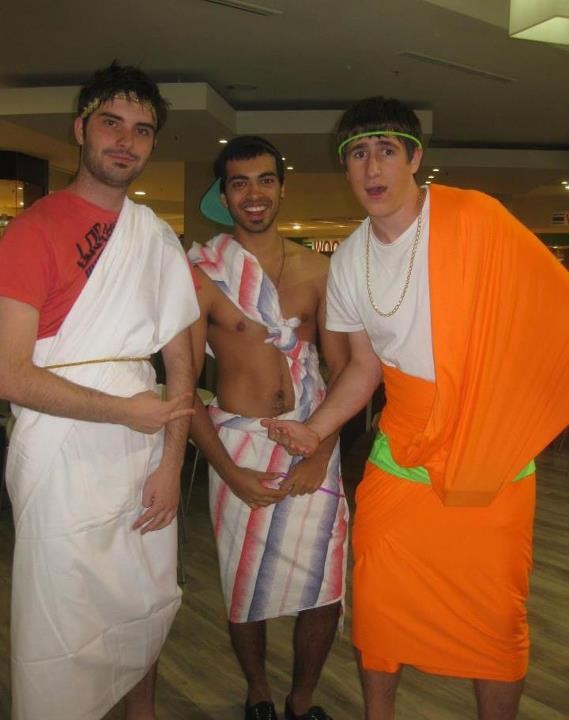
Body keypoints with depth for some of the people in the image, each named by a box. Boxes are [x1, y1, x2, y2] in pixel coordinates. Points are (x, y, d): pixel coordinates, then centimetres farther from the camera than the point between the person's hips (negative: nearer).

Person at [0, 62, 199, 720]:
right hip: (64, 463, -5)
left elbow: (180, 358, 7)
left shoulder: (158, 238, 9)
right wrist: (126, 410, -12)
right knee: (62, 636, 5)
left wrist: (171, 463, -1)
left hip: (146, 459, 5)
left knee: (146, 612, 18)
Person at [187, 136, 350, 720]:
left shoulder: (316, 268, 5)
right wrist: (229, 471, -10)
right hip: (238, 444, -2)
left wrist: (320, 453, -6)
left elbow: (341, 370, 5)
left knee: (325, 590, 6)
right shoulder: (201, 273, -3)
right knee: (245, 592, 12)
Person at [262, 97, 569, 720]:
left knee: (495, 619, 9)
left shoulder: (474, 219, -11)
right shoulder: (348, 261, 3)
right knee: (376, 605, 12)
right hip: (399, 456, 4)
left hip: (492, 456, -3)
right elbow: (365, 365, 9)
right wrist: (314, 430, -2)